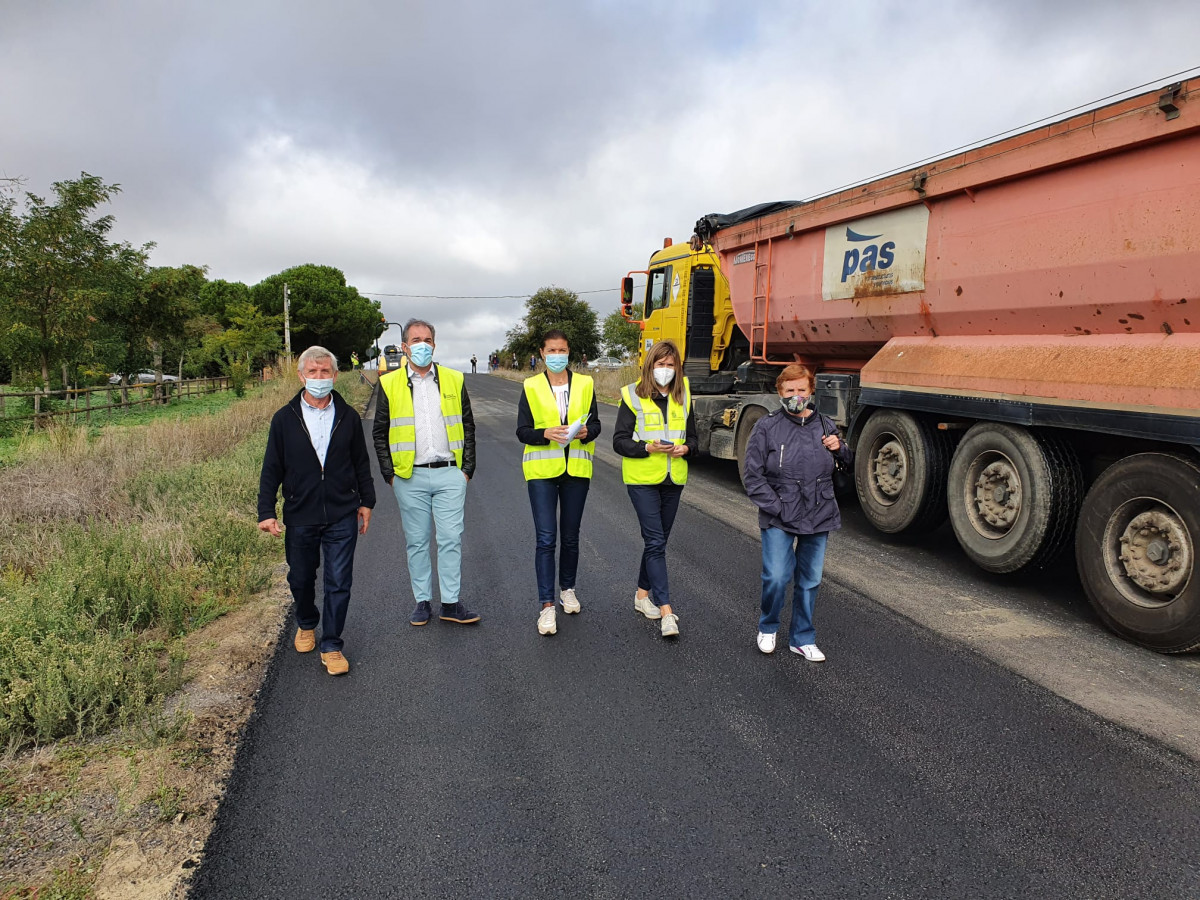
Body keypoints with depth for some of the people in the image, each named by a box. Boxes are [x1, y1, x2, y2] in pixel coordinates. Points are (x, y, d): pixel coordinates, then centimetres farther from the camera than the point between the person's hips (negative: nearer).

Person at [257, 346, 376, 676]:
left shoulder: (348, 416, 2)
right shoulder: (284, 419, -1)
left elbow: (361, 463, 10)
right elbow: (271, 469, 1)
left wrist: (366, 502, 11)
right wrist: (266, 512, -4)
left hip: (342, 516, 0)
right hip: (300, 516, 1)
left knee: (339, 583, 1)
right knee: (300, 578, 16)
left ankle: (331, 646, 14)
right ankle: (306, 625, 44)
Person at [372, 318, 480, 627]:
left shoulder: (454, 380, 8)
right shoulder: (389, 384, 4)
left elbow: (468, 427, 11)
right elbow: (380, 433, 7)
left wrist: (467, 468, 5)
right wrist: (389, 473, 0)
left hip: (450, 475, 1)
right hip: (410, 477, 0)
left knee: (451, 539, 1)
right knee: (416, 542, 8)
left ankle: (451, 603, 12)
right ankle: (422, 601, 20)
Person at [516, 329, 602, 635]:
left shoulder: (584, 384, 7)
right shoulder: (531, 387, 1)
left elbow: (595, 423, 8)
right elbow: (522, 431, -1)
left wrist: (586, 432, -15)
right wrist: (546, 434, -20)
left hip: (577, 470, 2)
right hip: (542, 470, -2)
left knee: (571, 537, 13)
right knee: (546, 539, -7)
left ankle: (567, 589, 34)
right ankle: (547, 606, -2)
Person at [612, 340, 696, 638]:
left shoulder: (682, 397, 8)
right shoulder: (633, 396, -5)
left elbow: (692, 435, 16)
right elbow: (619, 441, -6)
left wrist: (685, 448, -7)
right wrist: (647, 448, -22)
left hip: (673, 480, 5)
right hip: (642, 479, -5)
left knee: (657, 540, 13)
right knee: (656, 541, -9)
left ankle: (643, 594, 31)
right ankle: (666, 610, -9)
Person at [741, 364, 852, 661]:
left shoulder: (825, 425, 8)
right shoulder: (767, 426, -4)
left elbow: (846, 470, 20)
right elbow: (752, 476, -5)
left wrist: (839, 448, -2)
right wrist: (776, 508, -12)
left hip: (818, 518, 4)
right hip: (779, 520, -4)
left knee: (809, 581, 11)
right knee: (776, 577, -11)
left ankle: (803, 639, 27)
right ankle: (768, 628, 17)